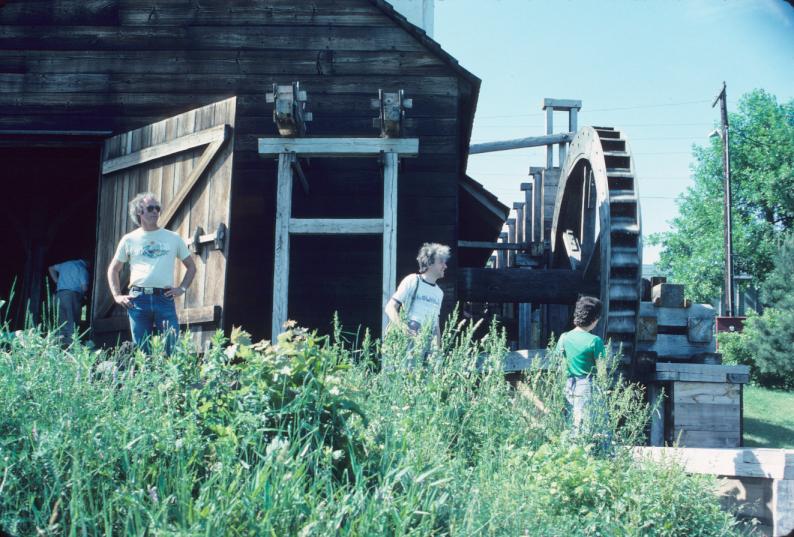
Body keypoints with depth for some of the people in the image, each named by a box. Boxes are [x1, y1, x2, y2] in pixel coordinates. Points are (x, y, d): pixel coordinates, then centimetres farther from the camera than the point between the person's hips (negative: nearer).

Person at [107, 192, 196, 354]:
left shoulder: (173, 238, 11)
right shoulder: (129, 239, 9)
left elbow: (191, 266, 17)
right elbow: (113, 269, 17)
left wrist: (182, 288, 3)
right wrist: (117, 296, 5)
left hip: (165, 298, 0)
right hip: (138, 298, 0)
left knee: (173, 347, -7)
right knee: (141, 351, 3)